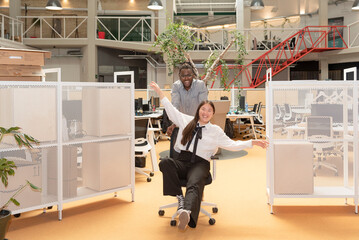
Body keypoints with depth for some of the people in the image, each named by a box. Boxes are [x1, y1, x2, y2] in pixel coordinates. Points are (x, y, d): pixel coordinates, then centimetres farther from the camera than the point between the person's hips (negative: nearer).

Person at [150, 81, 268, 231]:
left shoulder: (216, 130, 17)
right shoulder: (186, 121, 21)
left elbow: (231, 144, 14)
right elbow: (171, 110, 26)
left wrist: (253, 142, 4)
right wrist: (159, 91, 29)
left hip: (200, 164, -2)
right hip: (182, 161, 2)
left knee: (194, 185, -36)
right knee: (165, 163, -33)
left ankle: (186, 213, -63)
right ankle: (179, 197, -31)